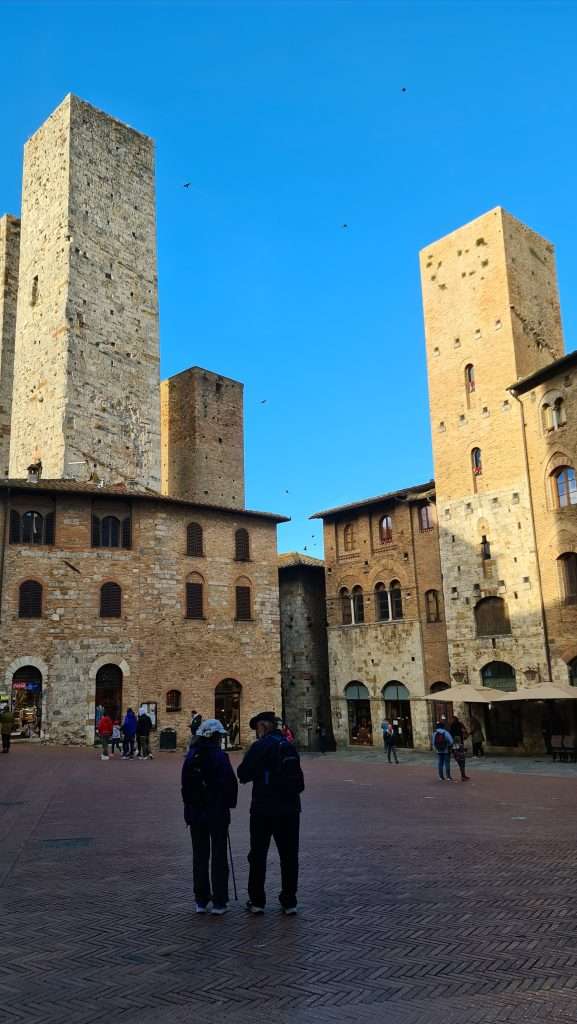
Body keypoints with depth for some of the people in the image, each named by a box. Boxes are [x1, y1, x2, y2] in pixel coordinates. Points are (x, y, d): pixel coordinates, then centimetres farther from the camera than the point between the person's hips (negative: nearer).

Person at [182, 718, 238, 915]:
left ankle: (201, 900, 18)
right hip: (217, 813, -5)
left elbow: (185, 785, 7)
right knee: (219, 856, 5)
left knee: (200, 856, 13)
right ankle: (219, 902, 8)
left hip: (195, 812, 5)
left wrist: (190, 807, 15)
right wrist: (229, 803, 3)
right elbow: (231, 783, -14)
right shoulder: (219, 757, -14)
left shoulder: (191, 756, 2)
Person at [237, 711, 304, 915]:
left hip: (264, 808, -5)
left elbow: (243, 774, -10)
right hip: (290, 808, 5)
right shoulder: (289, 746, 7)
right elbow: (298, 778, 13)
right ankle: (289, 902, 16)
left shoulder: (260, 746, -13)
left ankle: (257, 901, 15)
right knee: (289, 855, 11)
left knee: (258, 855, 9)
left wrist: (256, 772, 8)